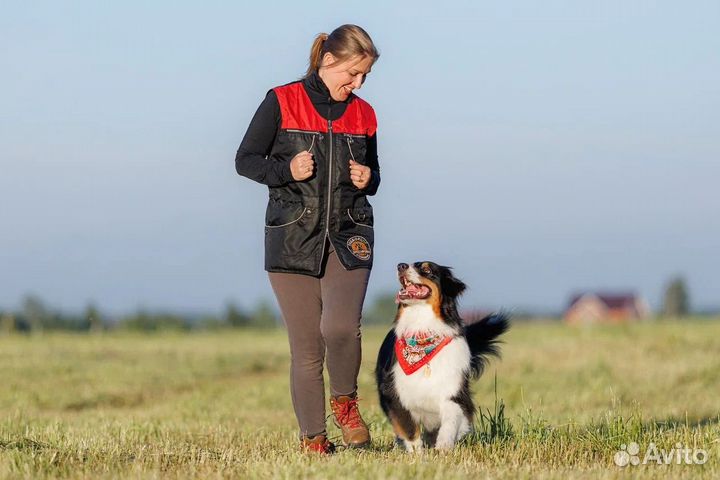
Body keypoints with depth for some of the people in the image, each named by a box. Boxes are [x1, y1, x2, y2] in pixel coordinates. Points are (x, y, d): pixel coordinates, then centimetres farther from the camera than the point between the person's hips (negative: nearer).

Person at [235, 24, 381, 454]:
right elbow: (245, 160, 2)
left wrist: (369, 179, -2)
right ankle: (312, 436, 13)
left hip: (349, 237, 2)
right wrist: (286, 170, -15)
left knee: (341, 326, -22)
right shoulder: (282, 103, -2)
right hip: (293, 238, -2)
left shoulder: (363, 115, 10)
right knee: (306, 347, -1)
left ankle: (344, 400, 5)